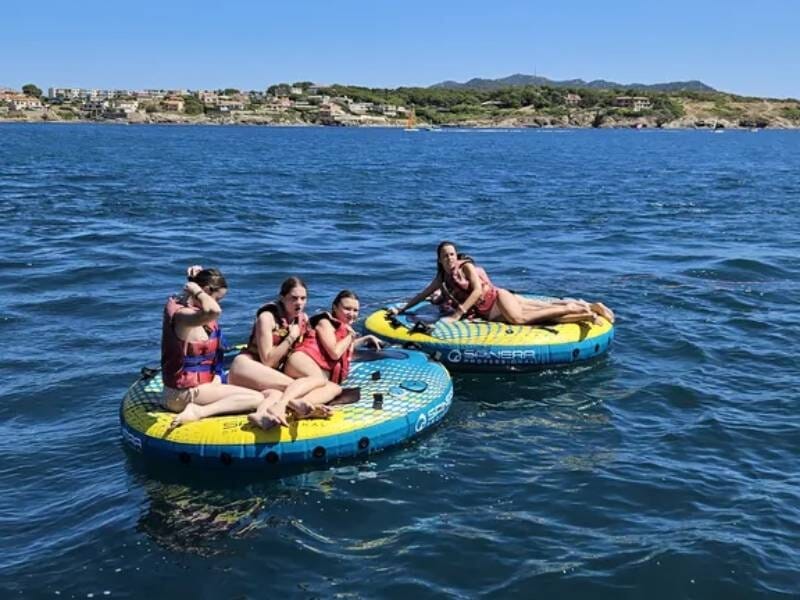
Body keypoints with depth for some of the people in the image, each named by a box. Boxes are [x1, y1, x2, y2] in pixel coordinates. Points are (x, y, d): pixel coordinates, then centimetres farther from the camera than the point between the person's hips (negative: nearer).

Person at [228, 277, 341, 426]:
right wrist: (291, 337, -14)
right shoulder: (267, 317, -9)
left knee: (334, 387, -16)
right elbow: (267, 361, -15)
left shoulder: (303, 319, 9)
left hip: (277, 377, 7)